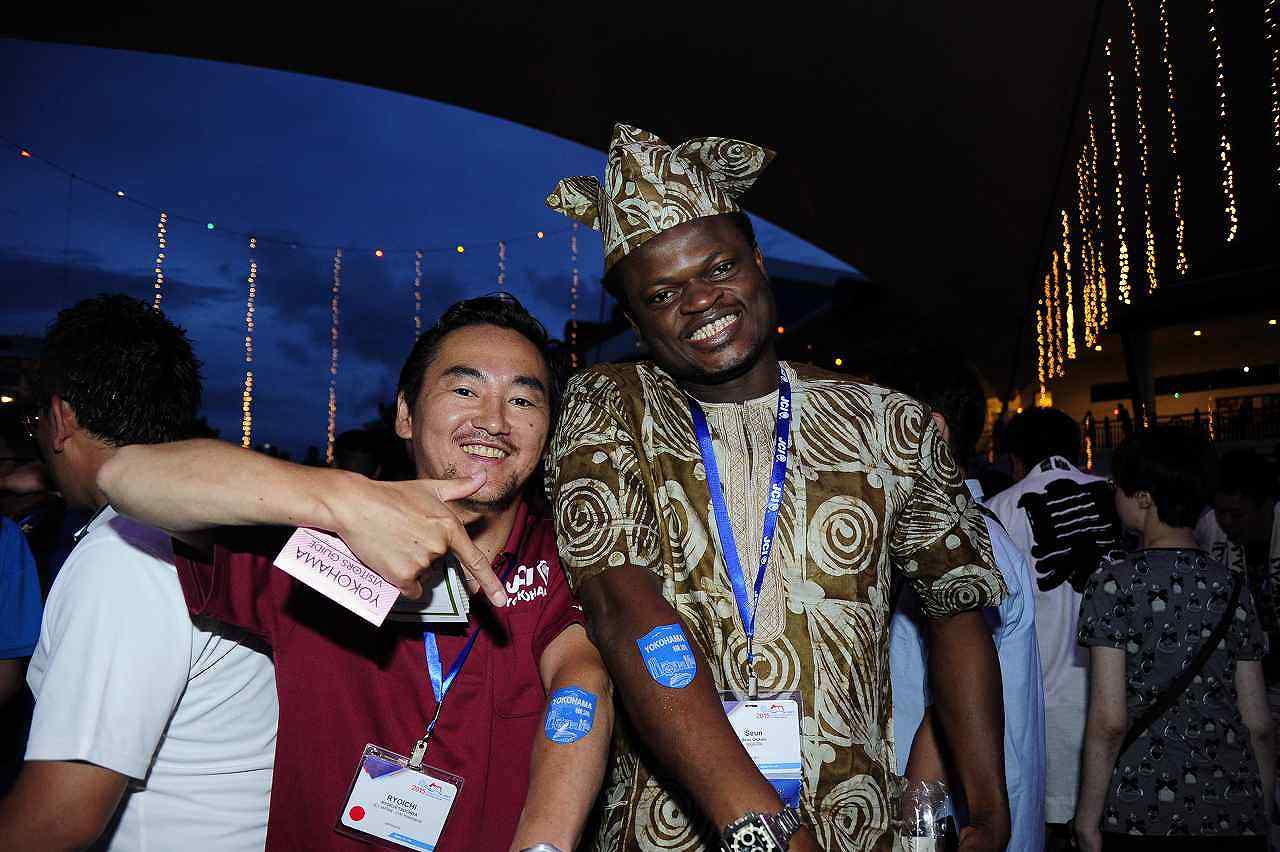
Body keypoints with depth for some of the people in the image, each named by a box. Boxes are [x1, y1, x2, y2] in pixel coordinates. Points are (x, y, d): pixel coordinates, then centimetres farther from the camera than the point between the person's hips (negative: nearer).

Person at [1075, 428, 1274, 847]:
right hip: (1237, 817, 4)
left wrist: (1087, 818, -5)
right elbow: (1259, 724, 5)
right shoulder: (1234, 587, 2)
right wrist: (1262, 813, 18)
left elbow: (1109, 722, -15)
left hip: (1142, 816, -4)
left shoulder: (1115, 582, -12)